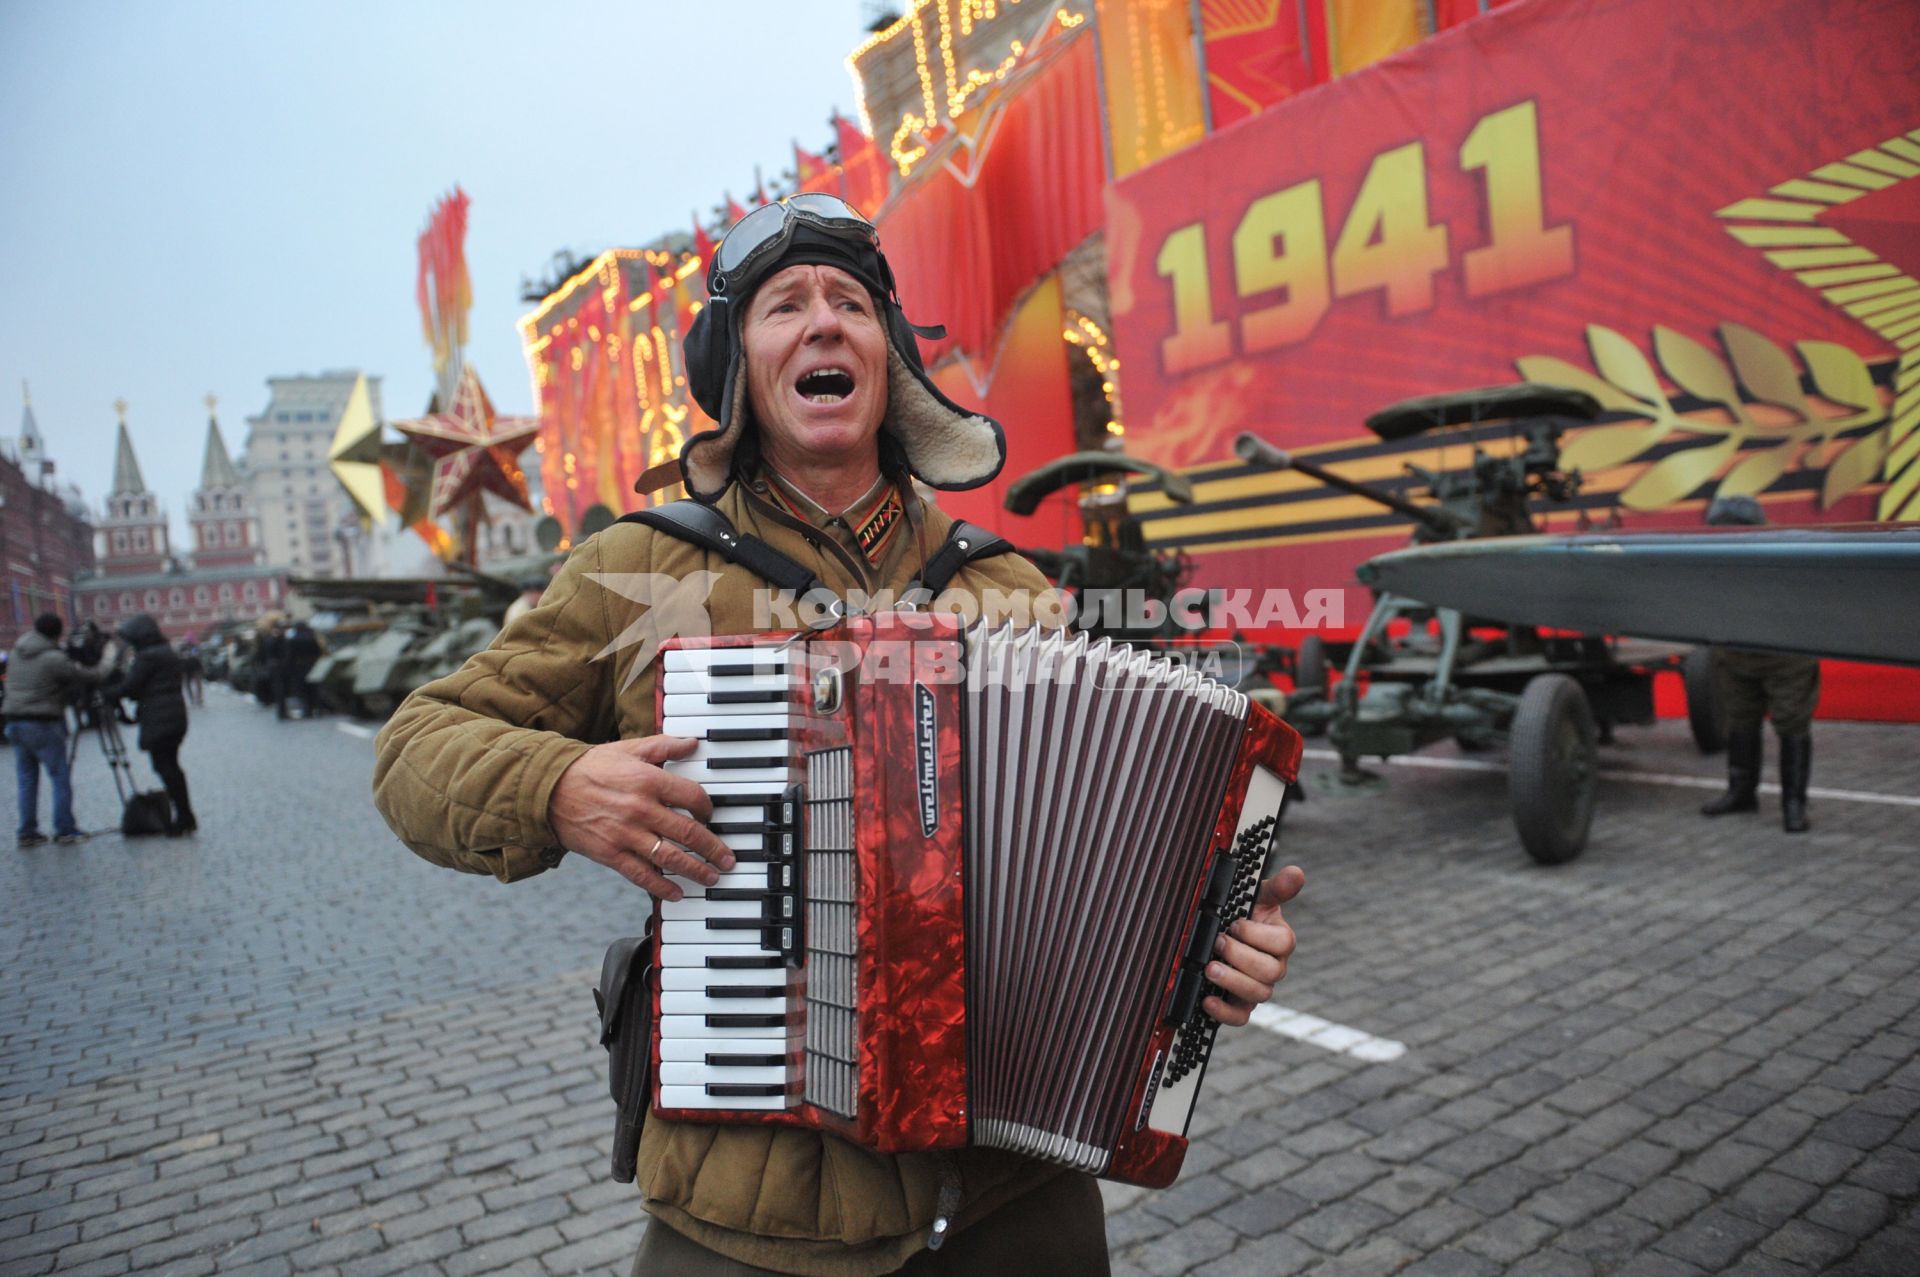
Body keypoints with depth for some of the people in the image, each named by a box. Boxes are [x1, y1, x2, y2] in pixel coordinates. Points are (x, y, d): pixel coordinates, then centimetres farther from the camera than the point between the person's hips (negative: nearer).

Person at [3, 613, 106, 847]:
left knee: (27, 780, 12)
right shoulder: (53, 659, -15)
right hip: (43, 725, -7)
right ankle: (65, 830, 2)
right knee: (60, 777, 1)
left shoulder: (16, 652, 8)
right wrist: (101, 671, 12)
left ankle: (27, 832, 13)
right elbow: (85, 676, -10)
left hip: (15, 722, 7)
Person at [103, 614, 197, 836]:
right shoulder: (169, 653, 16)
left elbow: (128, 687, -12)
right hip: (176, 717, 9)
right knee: (171, 766, 14)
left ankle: (183, 818, -4)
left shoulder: (147, 657, -13)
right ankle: (186, 818, 15)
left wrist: (104, 688, 3)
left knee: (164, 767, -4)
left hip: (158, 721, -9)